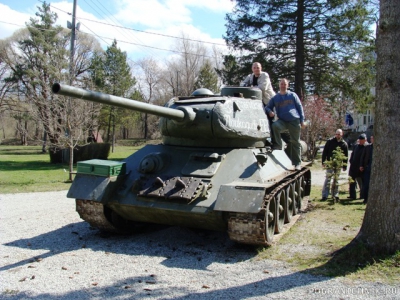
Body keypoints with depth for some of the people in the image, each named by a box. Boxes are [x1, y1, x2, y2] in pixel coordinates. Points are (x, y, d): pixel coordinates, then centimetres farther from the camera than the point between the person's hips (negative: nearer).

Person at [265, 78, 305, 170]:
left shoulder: (293, 95, 9)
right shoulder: (275, 98, 10)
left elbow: (300, 107, 9)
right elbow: (267, 107, 12)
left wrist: (302, 120, 2)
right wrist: (269, 111, -13)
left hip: (294, 121, 0)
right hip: (282, 121, 1)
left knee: (295, 142, 2)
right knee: (274, 126, -33)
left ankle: (297, 163, 11)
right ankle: (277, 147, -24)